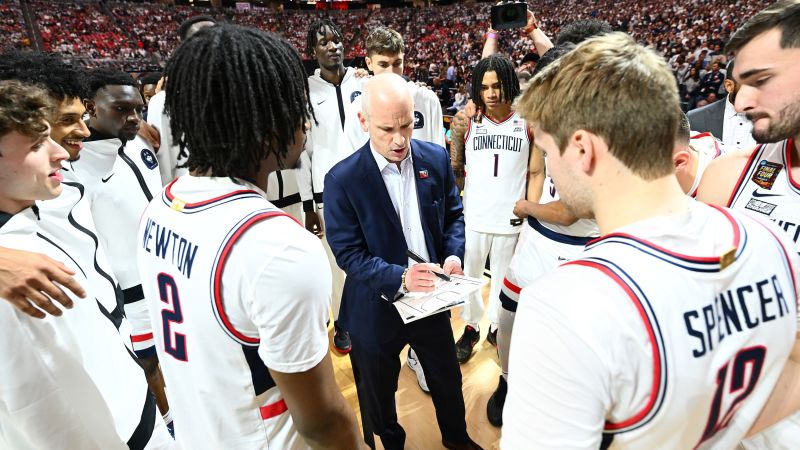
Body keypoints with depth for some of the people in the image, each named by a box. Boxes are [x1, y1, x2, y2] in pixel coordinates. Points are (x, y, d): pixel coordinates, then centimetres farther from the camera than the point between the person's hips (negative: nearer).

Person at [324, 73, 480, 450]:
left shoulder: (436, 158, -7)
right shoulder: (342, 179, -19)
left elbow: (453, 214, 5)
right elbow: (347, 252, -17)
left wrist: (453, 254, -13)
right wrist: (399, 277, -30)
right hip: (376, 309, -3)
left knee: (447, 379, 26)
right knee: (379, 394, 21)